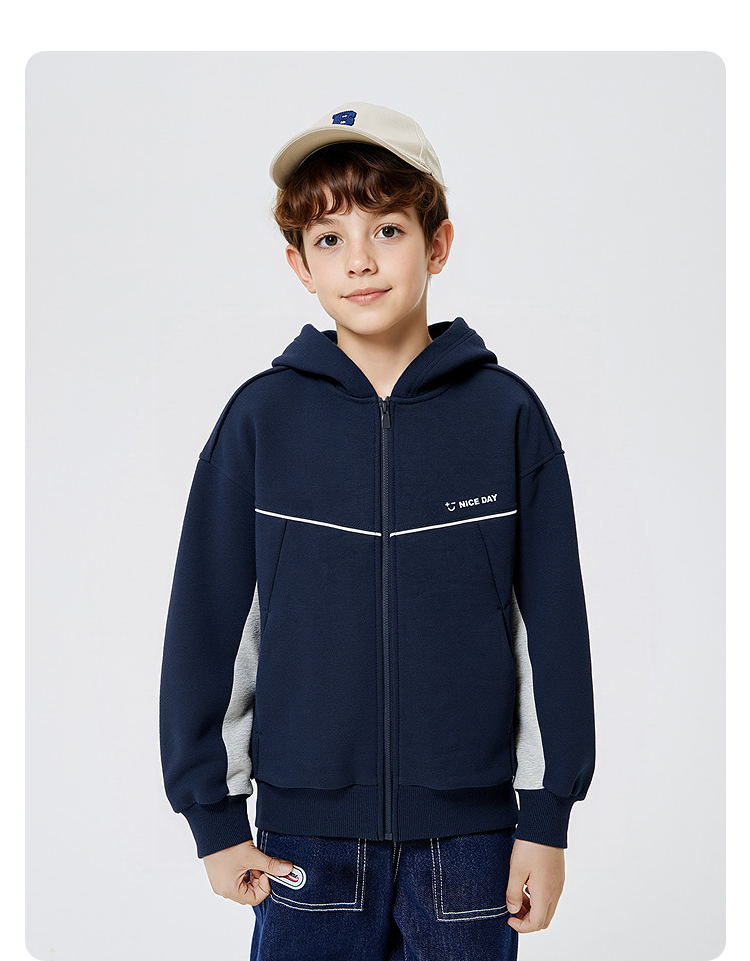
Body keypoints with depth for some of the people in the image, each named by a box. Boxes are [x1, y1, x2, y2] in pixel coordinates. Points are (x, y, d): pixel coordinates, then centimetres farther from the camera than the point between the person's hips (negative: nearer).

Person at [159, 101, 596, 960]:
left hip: (471, 831, 0)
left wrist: (547, 818, 1)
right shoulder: (260, 418, -3)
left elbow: (551, 624, 0)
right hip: (307, 835, 0)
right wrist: (214, 814, 4)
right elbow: (208, 621, 2)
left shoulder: (507, 415, -3)